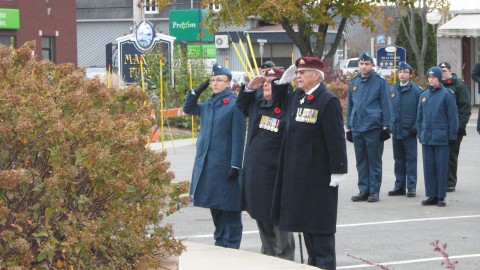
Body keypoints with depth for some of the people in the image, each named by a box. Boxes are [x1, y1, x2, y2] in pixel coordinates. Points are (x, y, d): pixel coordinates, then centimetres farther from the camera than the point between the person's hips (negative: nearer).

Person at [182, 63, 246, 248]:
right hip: (206, 164, 7)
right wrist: (197, 92, 10)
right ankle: (220, 242, 23)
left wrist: (235, 165, -16)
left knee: (229, 208, -1)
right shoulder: (208, 104, 13)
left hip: (225, 163, -7)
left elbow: (238, 137, -12)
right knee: (214, 205, 13)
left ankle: (231, 245, 5)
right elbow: (188, 109, 27)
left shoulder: (234, 104, -8)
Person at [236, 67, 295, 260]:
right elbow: (241, 106, 24)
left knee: (278, 218, 0)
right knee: (260, 216, 17)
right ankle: (268, 255, 30)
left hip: (275, 171, -7)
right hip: (254, 170, 7)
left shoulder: (288, 108, -15)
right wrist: (249, 88, 10)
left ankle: (285, 259, 10)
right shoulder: (257, 101, 7)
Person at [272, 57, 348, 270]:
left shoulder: (328, 102, -14)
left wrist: (338, 170, -18)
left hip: (318, 176, -8)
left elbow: (336, 139, -16)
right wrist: (283, 81, 16)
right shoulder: (296, 97, 10)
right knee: (304, 219, 14)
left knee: (320, 223, -2)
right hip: (297, 172, 8)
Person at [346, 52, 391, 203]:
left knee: (374, 160, 0)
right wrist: (348, 127, 14)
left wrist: (385, 126, -8)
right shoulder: (354, 83, 12)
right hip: (357, 127, 5)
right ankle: (363, 190, 14)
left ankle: (374, 191, 5)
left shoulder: (380, 82, -2)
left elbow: (385, 105, -3)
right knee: (361, 161, 8)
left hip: (374, 128, -5)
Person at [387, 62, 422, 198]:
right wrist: (389, 125, 8)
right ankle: (399, 186, 17)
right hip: (396, 130, 5)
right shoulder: (392, 90, 9)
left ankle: (411, 187, 2)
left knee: (411, 159, -1)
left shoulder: (416, 91, -4)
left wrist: (416, 127, -10)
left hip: (409, 131, -5)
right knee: (398, 160, 11)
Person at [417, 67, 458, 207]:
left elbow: (452, 116, -4)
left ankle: (441, 196, 4)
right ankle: (431, 195, 13)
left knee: (441, 167, -1)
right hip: (426, 137, 5)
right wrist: (420, 133, 13)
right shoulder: (424, 95, 11)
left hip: (441, 137, -5)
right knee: (428, 167, 6)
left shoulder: (447, 94, -4)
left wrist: (452, 136, -6)